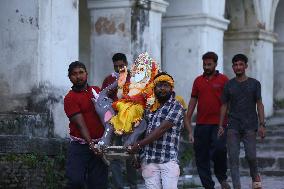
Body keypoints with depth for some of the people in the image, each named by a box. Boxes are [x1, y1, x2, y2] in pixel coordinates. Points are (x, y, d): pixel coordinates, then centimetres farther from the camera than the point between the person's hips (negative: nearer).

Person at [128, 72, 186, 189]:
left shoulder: (176, 107, -3)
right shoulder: (150, 109, 17)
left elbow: (162, 129, -11)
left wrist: (139, 144, -12)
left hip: (168, 160, -5)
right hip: (148, 160, 5)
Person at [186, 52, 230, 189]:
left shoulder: (223, 80, 2)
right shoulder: (198, 81, 12)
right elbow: (193, 101, 15)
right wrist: (187, 121, 10)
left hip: (218, 124, -4)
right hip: (201, 124, 4)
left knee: (219, 149, -20)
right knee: (201, 156, 3)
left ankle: (222, 178, 5)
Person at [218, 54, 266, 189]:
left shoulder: (254, 84, 6)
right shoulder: (229, 85, 8)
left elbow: (259, 104, 5)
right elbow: (224, 106, 11)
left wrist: (262, 124, -3)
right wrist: (220, 126, 3)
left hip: (250, 125, -1)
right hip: (233, 126, 2)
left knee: (251, 155, -9)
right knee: (233, 157, -5)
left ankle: (255, 177, 21)